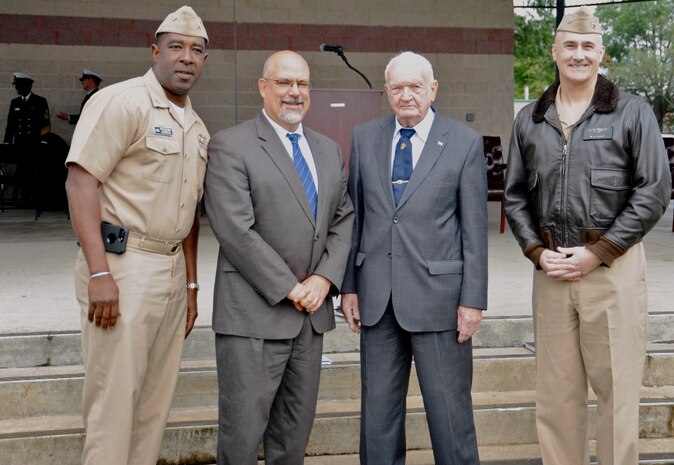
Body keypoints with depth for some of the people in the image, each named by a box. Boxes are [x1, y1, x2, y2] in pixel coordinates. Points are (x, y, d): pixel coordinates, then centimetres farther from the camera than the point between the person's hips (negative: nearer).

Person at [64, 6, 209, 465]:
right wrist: (99, 272, -22)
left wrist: (191, 283, 18)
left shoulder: (197, 129, 16)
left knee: (157, 397, 12)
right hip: (123, 266, -8)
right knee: (115, 397, -4)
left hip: (172, 270, 8)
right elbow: (81, 182, -15)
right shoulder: (121, 102, -8)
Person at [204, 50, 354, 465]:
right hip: (254, 314, -6)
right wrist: (289, 288, -13)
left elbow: (343, 220, 12)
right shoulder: (231, 146, -6)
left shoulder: (329, 150, 15)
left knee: (296, 431, 14)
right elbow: (236, 230, -14)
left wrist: (325, 278, -4)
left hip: (312, 313, 6)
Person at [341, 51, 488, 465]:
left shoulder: (465, 143, -1)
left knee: (450, 407, 5)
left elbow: (474, 228, -3)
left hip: (438, 294, -3)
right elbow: (354, 215, 9)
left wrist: (473, 299, -7)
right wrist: (349, 285, 6)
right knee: (377, 406, 13)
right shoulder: (365, 138, 8)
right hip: (377, 295, 3)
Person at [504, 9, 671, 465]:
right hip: (550, 269, 3)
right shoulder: (530, 119, 11)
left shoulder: (632, 112, 2)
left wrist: (597, 252, -9)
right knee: (556, 392, 9)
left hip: (614, 267, -3)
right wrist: (537, 252, -2)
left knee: (617, 389, 2)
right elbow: (515, 195, 13)